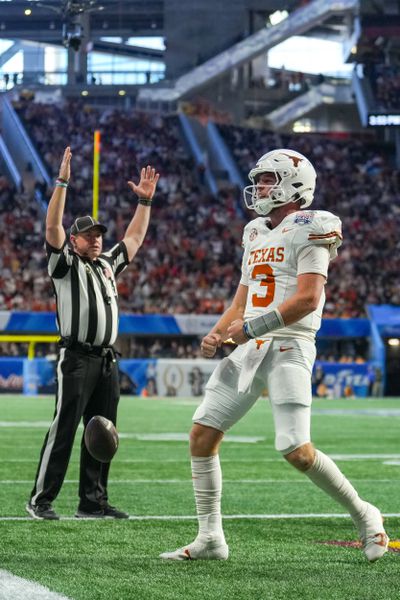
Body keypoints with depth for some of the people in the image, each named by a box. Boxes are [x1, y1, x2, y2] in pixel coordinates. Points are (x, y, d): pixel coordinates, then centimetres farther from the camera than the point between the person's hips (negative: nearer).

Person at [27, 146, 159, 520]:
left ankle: (92, 502, 12)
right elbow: (52, 226, -10)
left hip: (107, 361, 7)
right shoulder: (65, 264, 2)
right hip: (76, 359, -7)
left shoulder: (108, 264, 20)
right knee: (63, 430, -9)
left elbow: (135, 238, 27)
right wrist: (62, 182, -17)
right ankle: (41, 500, -5)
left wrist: (145, 200, 21)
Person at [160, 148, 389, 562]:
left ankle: (363, 516, 6)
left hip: (288, 346, -8)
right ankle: (210, 537, 7)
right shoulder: (256, 233, 18)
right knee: (202, 433, 1)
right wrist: (218, 332, 3)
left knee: (296, 451, -15)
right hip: (250, 347, 8)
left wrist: (250, 327, -18)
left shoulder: (307, 231, -7)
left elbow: (307, 299, -18)